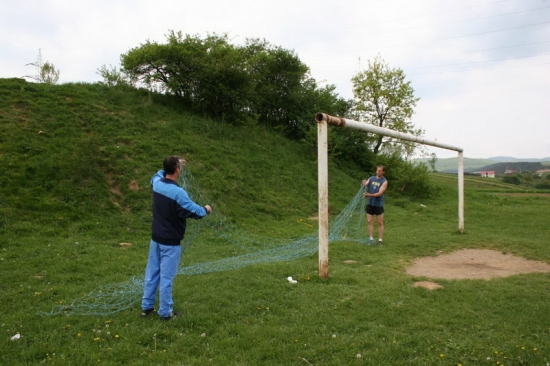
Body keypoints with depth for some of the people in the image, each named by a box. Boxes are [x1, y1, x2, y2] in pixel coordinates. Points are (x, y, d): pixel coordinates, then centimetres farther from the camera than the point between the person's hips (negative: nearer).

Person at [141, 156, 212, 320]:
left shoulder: (156, 183, -2)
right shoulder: (178, 192, -23)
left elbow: (159, 174, 25)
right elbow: (194, 211, -14)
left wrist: (172, 165, 26)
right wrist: (206, 209, 6)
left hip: (156, 238, 7)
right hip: (171, 241, -7)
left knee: (152, 273, 16)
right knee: (166, 277, 3)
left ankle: (146, 306, 28)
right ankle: (165, 312, 14)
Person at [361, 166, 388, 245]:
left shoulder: (384, 181, -7)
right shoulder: (371, 178, 5)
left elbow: (380, 193, -17)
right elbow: (364, 184, -6)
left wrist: (370, 195, -31)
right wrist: (363, 183, -30)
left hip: (378, 204, -3)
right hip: (370, 203, 3)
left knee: (380, 223, 3)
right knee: (370, 221, 3)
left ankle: (380, 240, 9)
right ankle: (371, 239, 9)